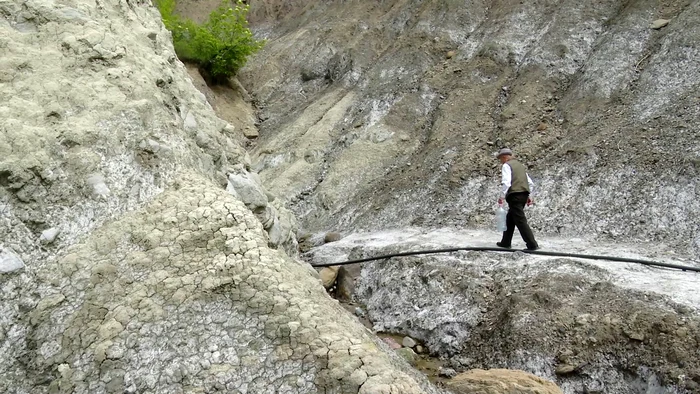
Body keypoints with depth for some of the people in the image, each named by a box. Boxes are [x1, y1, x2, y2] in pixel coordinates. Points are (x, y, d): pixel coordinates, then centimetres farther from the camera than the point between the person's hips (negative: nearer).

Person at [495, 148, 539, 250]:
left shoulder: (506, 165, -4)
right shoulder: (520, 165, 22)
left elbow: (506, 183, -18)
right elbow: (530, 183, 24)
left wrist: (501, 197, -13)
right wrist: (528, 195, 26)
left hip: (515, 196, -9)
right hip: (524, 194, 9)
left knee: (521, 221, -8)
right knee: (510, 219, 19)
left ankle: (532, 245, -11)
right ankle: (505, 242, 27)